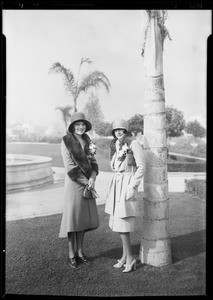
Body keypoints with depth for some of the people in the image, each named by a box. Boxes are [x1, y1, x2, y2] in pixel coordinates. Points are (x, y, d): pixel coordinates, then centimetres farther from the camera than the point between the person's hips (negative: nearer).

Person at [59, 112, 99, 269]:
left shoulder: (87, 141, 10)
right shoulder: (66, 141, -7)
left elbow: (93, 162, 8)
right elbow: (70, 167, -12)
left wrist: (92, 178, -11)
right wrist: (86, 182, -13)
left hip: (89, 183, 6)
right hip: (74, 183, -5)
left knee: (84, 216, 10)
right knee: (73, 216, 2)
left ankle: (80, 251, 24)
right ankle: (71, 254, 16)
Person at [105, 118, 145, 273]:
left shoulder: (133, 143, -10)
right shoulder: (116, 145, 13)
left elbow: (141, 167, -12)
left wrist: (132, 186, -18)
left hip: (127, 184, -8)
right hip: (116, 182, 8)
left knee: (122, 222, -7)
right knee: (118, 221, 11)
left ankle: (130, 258, 9)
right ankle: (125, 255, 24)